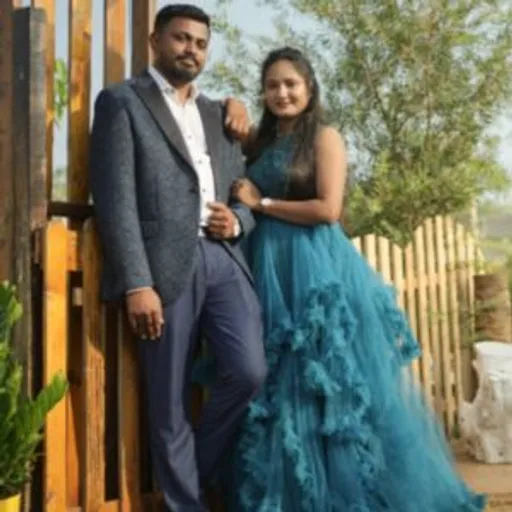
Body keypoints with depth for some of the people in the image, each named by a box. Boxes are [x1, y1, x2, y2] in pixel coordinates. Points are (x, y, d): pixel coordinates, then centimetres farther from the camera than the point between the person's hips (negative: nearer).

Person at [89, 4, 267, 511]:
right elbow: (115, 198, -7)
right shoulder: (122, 100, 4)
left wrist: (237, 220, -1)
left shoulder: (218, 113, 22)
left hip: (224, 258, 5)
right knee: (169, 402, 2)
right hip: (165, 263, -5)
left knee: (249, 372, -4)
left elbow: (245, 193, 24)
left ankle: (192, 470, 21)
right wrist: (136, 283, -16)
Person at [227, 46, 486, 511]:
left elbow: (328, 210, -12)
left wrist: (261, 203, -7)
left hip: (316, 271, -6)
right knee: (276, 390, 10)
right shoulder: (259, 141, 14)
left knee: (331, 385, 0)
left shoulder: (325, 137, -2)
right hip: (268, 270, 6)